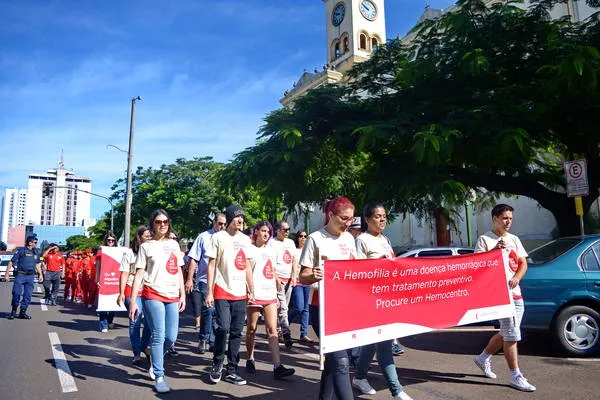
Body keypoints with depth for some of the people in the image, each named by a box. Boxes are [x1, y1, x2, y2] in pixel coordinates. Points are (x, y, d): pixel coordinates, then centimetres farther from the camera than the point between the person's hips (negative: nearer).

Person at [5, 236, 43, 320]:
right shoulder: (21, 250, -4)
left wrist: (40, 274, 14)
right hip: (20, 275, -5)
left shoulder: (36, 252, 12)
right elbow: (11, 262, -3)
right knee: (16, 293, -6)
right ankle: (13, 311, 13)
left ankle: (22, 312, 11)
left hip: (30, 277, 5)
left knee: (28, 295, 2)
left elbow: (37, 264, 22)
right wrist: (6, 274, -7)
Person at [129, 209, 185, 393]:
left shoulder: (174, 244, 13)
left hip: (173, 296, 4)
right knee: (158, 336, -5)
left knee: (171, 337, 5)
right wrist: (133, 301, -9)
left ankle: (155, 361, 34)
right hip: (153, 295, -4)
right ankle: (159, 377, 8)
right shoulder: (146, 246, 1)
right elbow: (139, 275, -3)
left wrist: (182, 295, 10)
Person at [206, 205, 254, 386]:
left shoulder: (245, 239, 11)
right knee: (223, 328, -14)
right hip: (222, 291, -4)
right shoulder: (218, 237, -3)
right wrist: (209, 292, -9)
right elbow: (211, 265, -4)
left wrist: (251, 290, 11)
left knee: (236, 332, 6)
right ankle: (217, 364, 11)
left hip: (241, 293, 5)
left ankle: (232, 371, 17)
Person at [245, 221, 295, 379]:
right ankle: (250, 360, 27)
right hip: (254, 295, -4)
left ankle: (277, 367, -7)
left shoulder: (270, 250, 17)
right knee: (251, 329, 8)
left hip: (270, 296, 4)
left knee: (272, 330, -3)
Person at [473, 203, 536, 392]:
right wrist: (494, 251, -24)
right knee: (511, 334, -7)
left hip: (515, 292, 7)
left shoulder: (514, 239, 16)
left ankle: (483, 358, 32)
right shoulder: (484, 239, -4)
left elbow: (523, 263, 15)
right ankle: (516, 376, 4)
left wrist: (516, 277, -5)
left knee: (506, 332, 14)